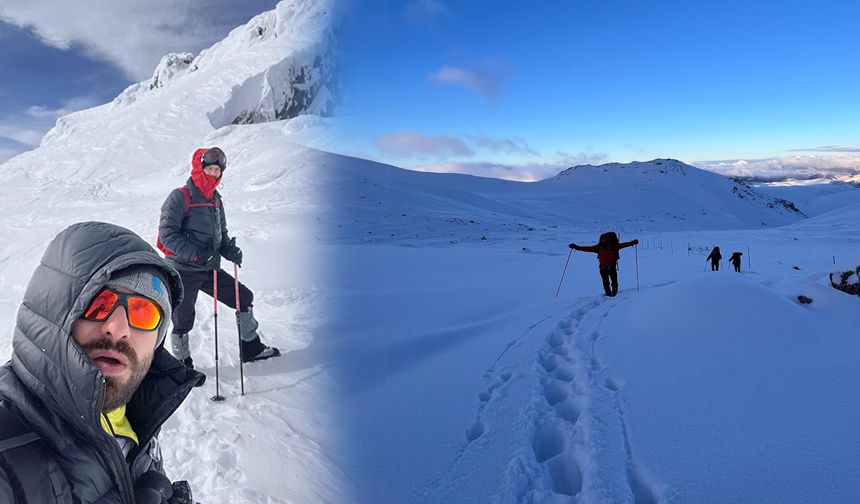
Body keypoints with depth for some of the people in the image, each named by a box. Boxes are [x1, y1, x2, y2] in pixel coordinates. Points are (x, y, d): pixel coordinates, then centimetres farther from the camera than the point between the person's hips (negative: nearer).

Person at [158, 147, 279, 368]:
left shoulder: (215, 200, 11)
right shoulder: (180, 197, -11)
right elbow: (167, 234, -17)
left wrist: (230, 250, -4)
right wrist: (198, 255, -26)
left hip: (209, 269, 7)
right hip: (183, 270, -7)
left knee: (244, 297, 8)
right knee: (183, 321, 0)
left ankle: (251, 348, 23)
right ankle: (183, 365, 23)